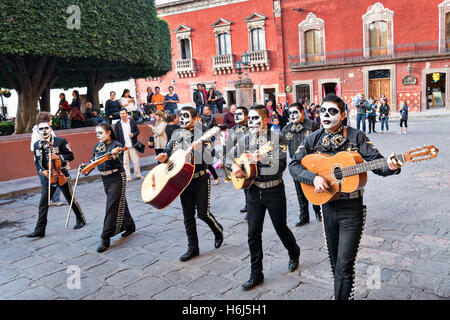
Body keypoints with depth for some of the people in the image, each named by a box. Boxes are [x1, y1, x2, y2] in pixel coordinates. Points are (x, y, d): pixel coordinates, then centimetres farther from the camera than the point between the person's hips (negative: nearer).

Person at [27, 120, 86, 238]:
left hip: (61, 174, -3)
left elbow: (71, 156, -5)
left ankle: (81, 220, 28)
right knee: (43, 204, -1)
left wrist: (59, 157, -21)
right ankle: (39, 230, 4)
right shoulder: (37, 145, 6)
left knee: (71, 199, 8)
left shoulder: (61, 141, -7)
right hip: (47, 176, 3)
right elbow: (37, 161, 13)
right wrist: (42, 171, -5)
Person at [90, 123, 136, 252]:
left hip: (117, 179, -7)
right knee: (120, 204, 18)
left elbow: (119, 166, -22)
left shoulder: (116, 145, -13)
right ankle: (129, 226, 35)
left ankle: (105, 239, -4)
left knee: (112, 207, -7)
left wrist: (115, 156, -40)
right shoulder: (97, 146, 8)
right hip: (105, 179, 7)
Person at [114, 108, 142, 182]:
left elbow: (137, 131, 8)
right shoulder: (117, 124, 1)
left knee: (136, 160, 6)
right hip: (123, 146, -1)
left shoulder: (132, 122, 3)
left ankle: (138, 175, 19)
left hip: (132, 145, 1)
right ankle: (127, 177, 10)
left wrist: (133, 134, -14)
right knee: (125, 162, 2)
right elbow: (116, 136, 2)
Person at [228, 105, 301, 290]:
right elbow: (230, 156, 19)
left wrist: (261, 158, -29)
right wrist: (234, 166, -1)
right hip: (254, 190, 4)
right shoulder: (245, 140, 6)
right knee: (253, 233, 5)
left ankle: (294, 255, 43)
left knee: (281, 228, 11)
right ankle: (256, 275, 17)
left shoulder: (277, 138, -9)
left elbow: (281, 165, -18)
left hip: (274, 191, -4)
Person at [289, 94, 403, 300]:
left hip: (351, 208, -4)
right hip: (327, 206, 4)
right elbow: (294, 165, -3)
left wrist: (390, 167, -31)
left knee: (344, 265, -4)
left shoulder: (356, 136, -5)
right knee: (334, 259, 19)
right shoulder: (314, 139, 2)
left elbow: (376, 161, -9)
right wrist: (314, 178, -19)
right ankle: (343, 292, 40)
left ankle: (343, 296, 14)